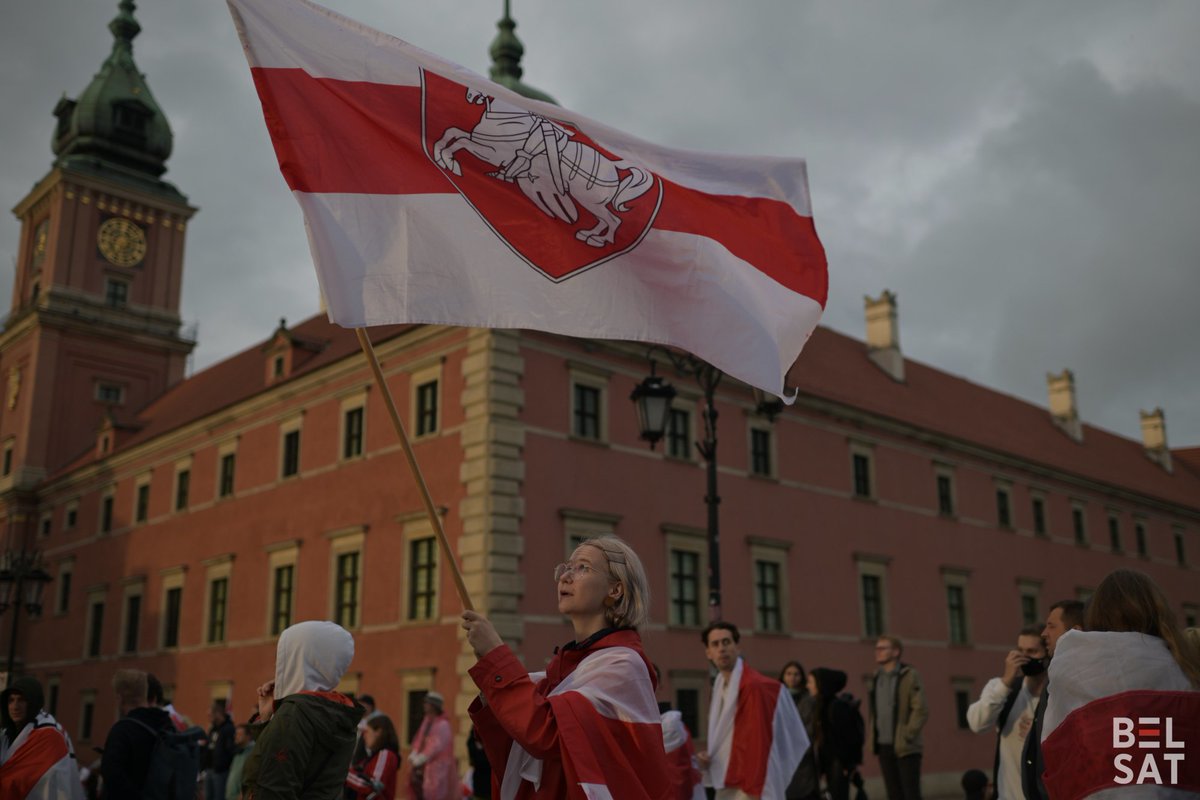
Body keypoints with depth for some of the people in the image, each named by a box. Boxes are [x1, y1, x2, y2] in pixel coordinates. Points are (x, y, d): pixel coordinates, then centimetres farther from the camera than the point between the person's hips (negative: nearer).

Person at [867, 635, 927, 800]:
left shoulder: (909, 676, -5)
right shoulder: (875, 679, 12)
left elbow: (921, 710, -11)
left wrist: (907, 736, -14)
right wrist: (873, 736, 8)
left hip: (905, 748, -5)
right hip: (884, 747, 5)